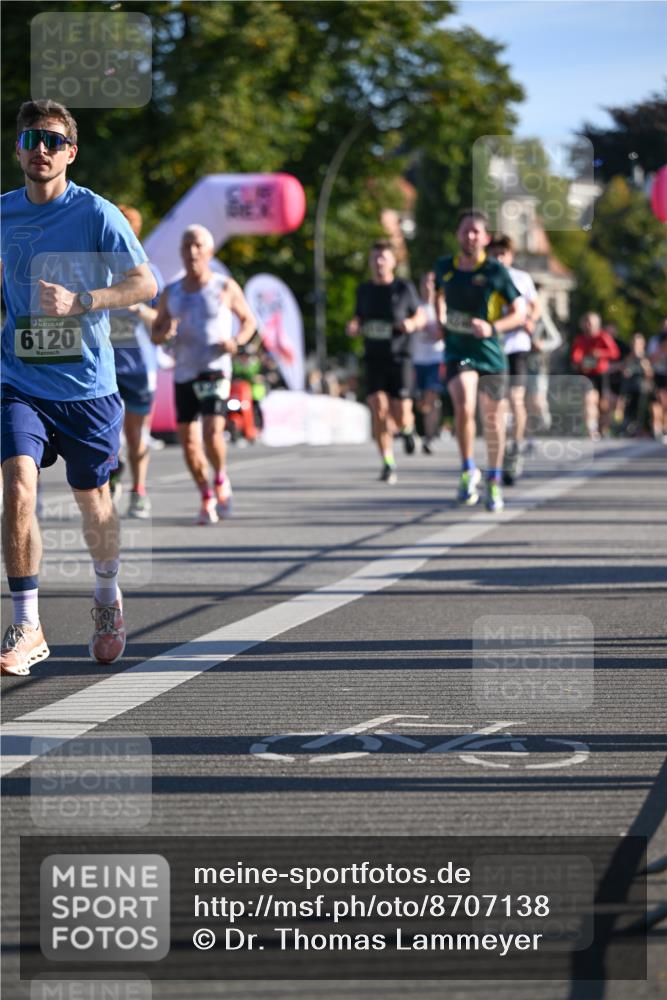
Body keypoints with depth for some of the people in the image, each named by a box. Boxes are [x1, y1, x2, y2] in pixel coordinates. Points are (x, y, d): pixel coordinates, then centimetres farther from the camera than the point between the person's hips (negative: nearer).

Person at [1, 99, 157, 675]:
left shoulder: (96, 214, -8)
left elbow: (145, 284, -10)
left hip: (88, 386, -2)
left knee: (92, 500, 11)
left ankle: (108, 596, 40)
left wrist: (80, 301, -23)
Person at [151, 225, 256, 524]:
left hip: (214, 371, -4)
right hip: (183, 374, 4)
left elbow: (249, 320, 11)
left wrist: (237, 341, -9)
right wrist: (165, 333, -11)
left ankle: (221, 480, 8)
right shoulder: (171, 293, 7)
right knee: (188, 442, 4)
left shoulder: (225, 287, -1)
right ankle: (207, 497, 21)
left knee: (212, 432, -20)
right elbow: (155, 335, 13)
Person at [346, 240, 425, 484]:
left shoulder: (404, 288, 1)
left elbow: (421, 316, 11)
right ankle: (388, 464, -5)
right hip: (374, 360, 2)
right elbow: (359, 318, 22)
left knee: (400, 416, -7)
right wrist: (353, 327, -2)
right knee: (379, 411, -13)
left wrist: (412, 323, -12)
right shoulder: (364, 290, 10)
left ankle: (407, 428, 32)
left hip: (400, 358, -2)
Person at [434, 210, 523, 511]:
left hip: (490, 351, 0)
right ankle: (468, 471, -8)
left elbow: (518, 313, -2)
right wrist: (440, 321, 15)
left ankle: (494, 482, 27)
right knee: (464, 406, -25)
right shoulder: (444, 267, 4)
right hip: (457, 351, 0)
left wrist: (492, 327, -17)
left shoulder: (496, 271, -5)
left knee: (493, 420, 9)